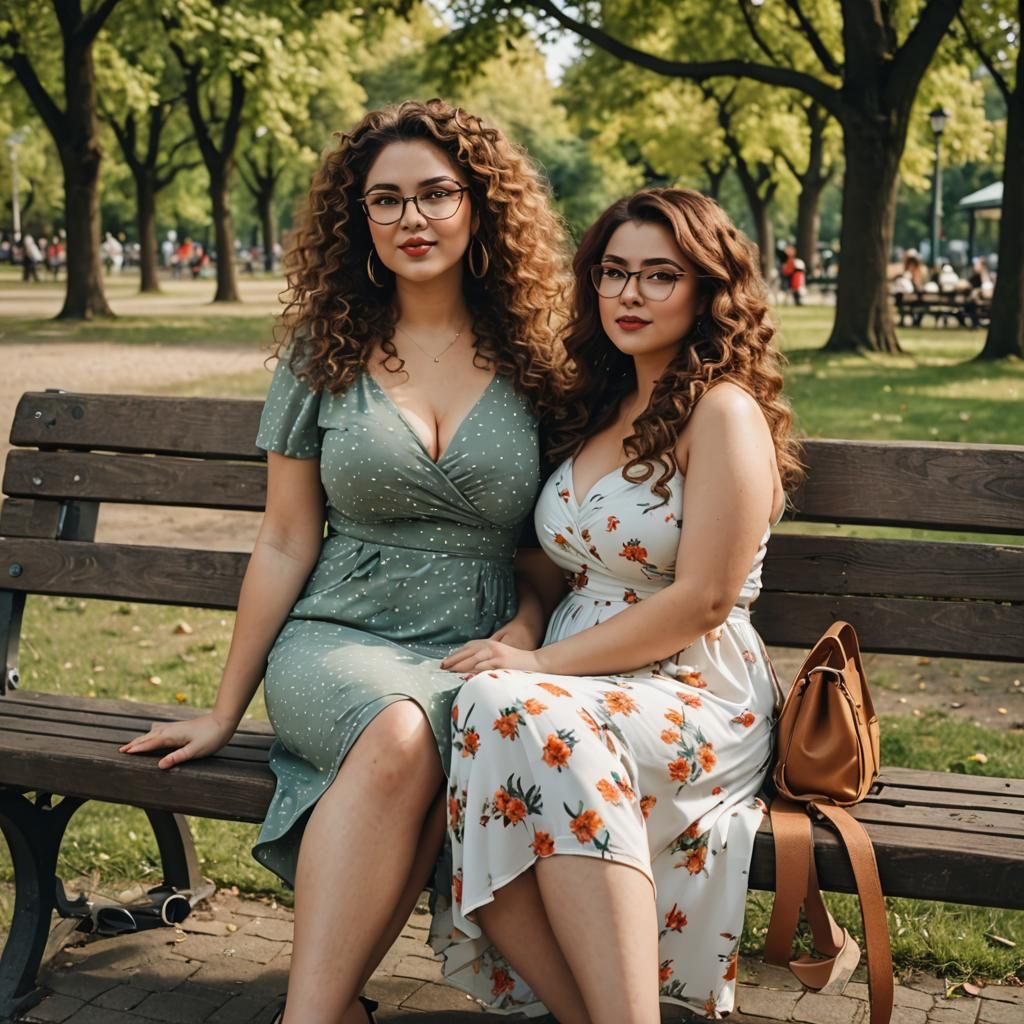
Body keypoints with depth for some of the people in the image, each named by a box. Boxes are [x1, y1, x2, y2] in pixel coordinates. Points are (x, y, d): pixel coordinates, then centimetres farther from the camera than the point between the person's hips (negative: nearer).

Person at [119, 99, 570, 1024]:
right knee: (399, 735, -37)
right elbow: (285, 545, 8)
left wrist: (526, 627, -7)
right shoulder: (324, 354, 6)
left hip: (479, 655, 1)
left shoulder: (532, 358, 7)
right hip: (339, 640, 0)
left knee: (451, 755, -36)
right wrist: (226, 710, 9)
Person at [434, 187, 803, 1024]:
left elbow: (701, 600, -13)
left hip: (694, 698, -6)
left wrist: (540, 665, -15)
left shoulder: (725, 412, -6)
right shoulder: (601, 408, 19)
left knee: (524, 720, -37)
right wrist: (517, 650, 2)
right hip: (577, 683, 6)